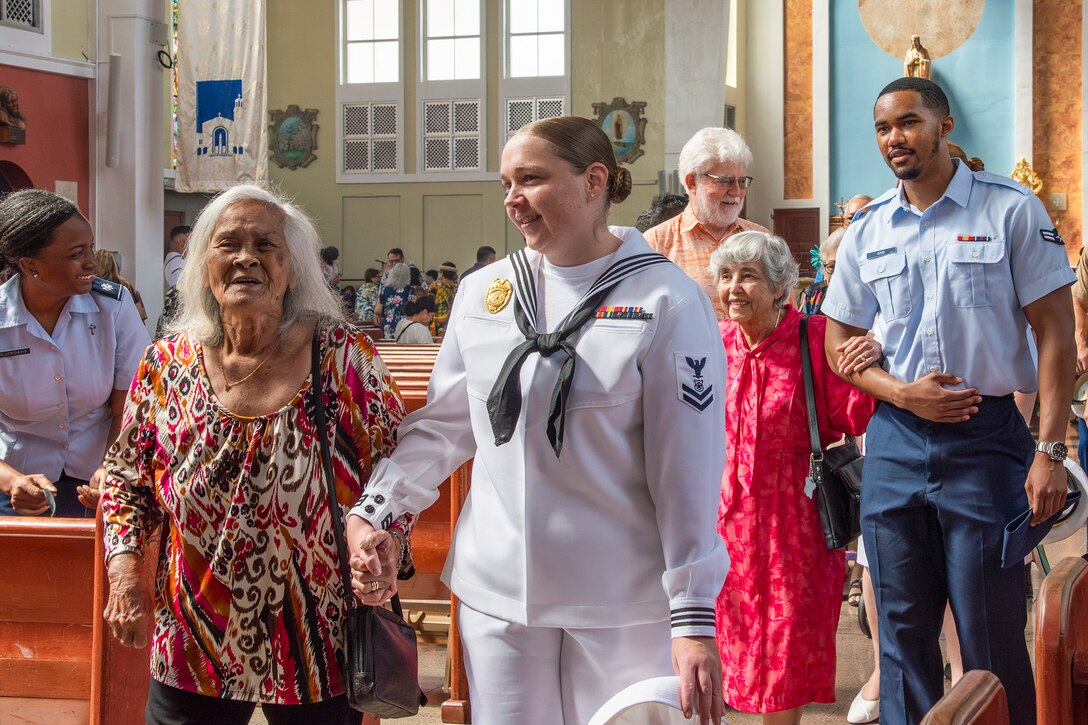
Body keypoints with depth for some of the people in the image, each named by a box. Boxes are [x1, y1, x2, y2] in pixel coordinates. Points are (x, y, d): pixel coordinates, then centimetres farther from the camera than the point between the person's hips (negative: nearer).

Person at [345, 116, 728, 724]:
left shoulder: (666, 302, -8)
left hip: (624, 605, -4)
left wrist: (694, 617, -12)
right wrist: (372, 512, 2)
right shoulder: (483, 293, 6)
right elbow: (443, 424, 14)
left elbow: (688, 471, -10)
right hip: (496, 596, 4)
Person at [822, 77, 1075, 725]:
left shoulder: (1011, 209, -3)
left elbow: (1056, 332, -4)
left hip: (987, 437, -4)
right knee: (903, 630, 10)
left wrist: (1050, 451, -12)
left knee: (993, 638, -1)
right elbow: (840, 343, 14)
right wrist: (903, 393, -6)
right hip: (896, 443, 4)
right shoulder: (868, 230, 9)